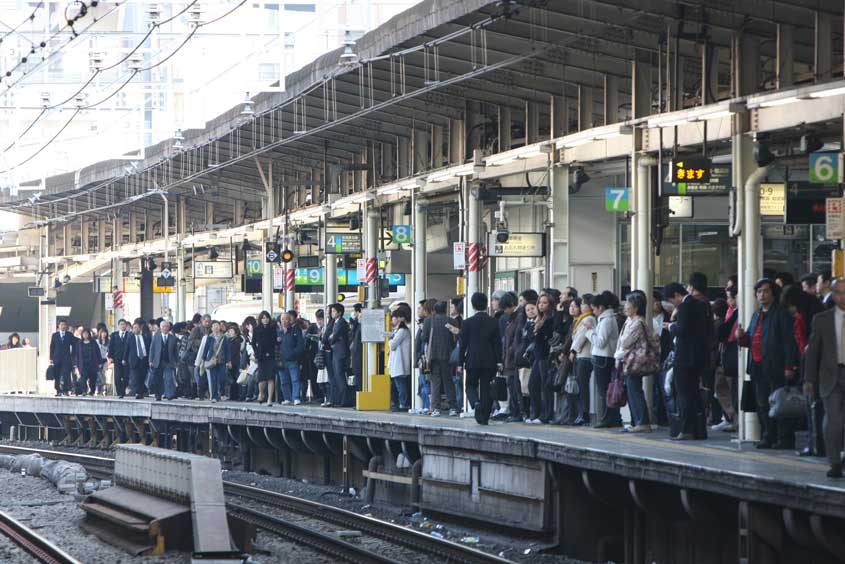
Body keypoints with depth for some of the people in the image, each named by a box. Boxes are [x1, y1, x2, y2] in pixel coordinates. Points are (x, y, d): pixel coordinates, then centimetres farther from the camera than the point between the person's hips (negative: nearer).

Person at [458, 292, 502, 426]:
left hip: (472, 360, -2)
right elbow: (498, 343, 1)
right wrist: (499, 361, 7)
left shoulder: (467, 323, -6)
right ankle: (484, 417, 4)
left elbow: (463, 344, -4)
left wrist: (460, 362, 2)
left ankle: (476, 403, -19)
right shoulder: (493, 322, 0)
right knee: (485, 388, 7)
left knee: (471, 386, 11)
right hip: (489, 361, 2)